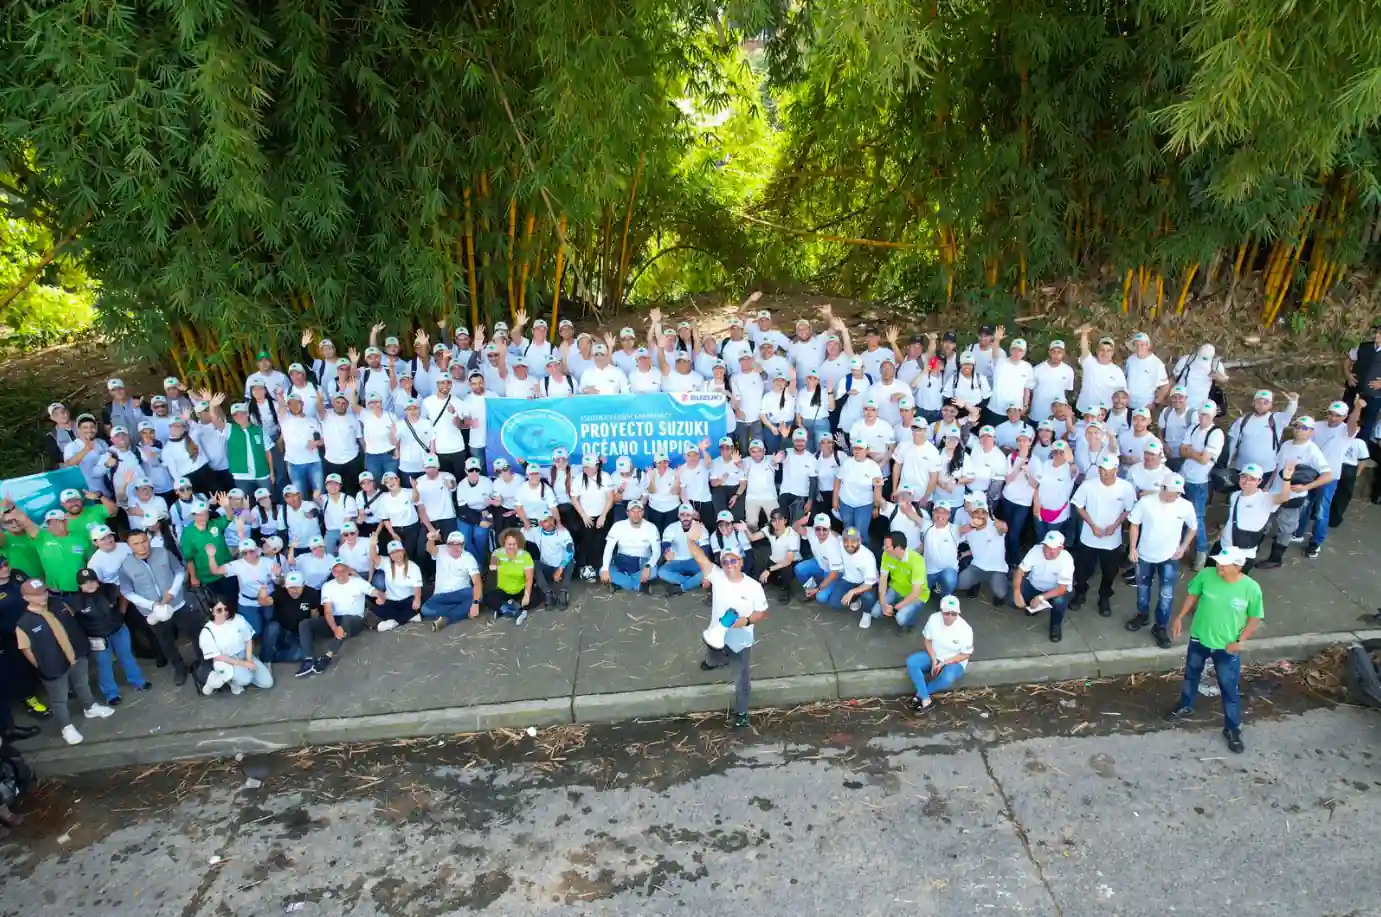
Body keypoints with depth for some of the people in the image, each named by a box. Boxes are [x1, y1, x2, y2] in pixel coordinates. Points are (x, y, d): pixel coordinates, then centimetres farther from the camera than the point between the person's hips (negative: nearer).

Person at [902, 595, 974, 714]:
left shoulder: (965, 629, -25)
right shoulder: (933, 619, -17)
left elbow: (966, 655, -14)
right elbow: (928, 640, -2)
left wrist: (943, 663, -20)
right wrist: (934, 660, -16)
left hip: (954, 662, -4)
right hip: (934, 656, 4)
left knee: (947, 679, -38)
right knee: (911, 662, -23)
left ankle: (920, 694, -13)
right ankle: (926, 700, -25)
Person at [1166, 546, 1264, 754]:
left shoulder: (1251, 588, -22)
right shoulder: (1206, 575, -17)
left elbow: (1255, 618, -8)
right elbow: (1192, 595, 2)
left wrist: (1240, 641, -15)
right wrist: (1180, 617, 0)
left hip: (1227, 647, -3)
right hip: (1199, 639, 3)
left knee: (1229, 689, 9)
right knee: (1191, 675, 23)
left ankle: (1232, 729, 29)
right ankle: (1186, 707, 48)